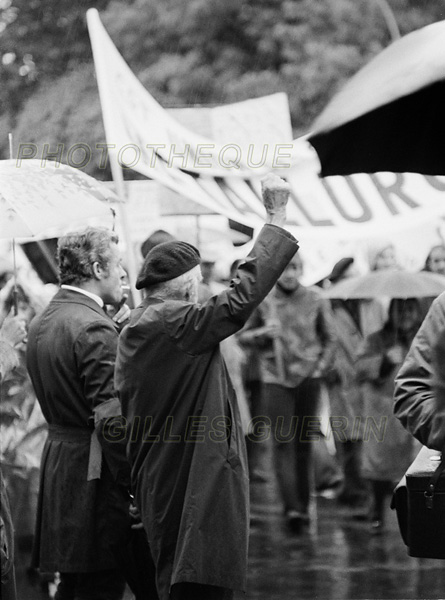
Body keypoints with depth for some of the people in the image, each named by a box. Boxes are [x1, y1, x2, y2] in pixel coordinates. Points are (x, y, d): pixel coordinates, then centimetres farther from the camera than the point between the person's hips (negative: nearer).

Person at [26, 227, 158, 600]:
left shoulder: (41, 322, 12)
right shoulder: (95, 328, -17)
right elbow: (111, 419, -21)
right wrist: (136, 487, -17)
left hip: (58, 464, 9)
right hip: (95, 476, -9)